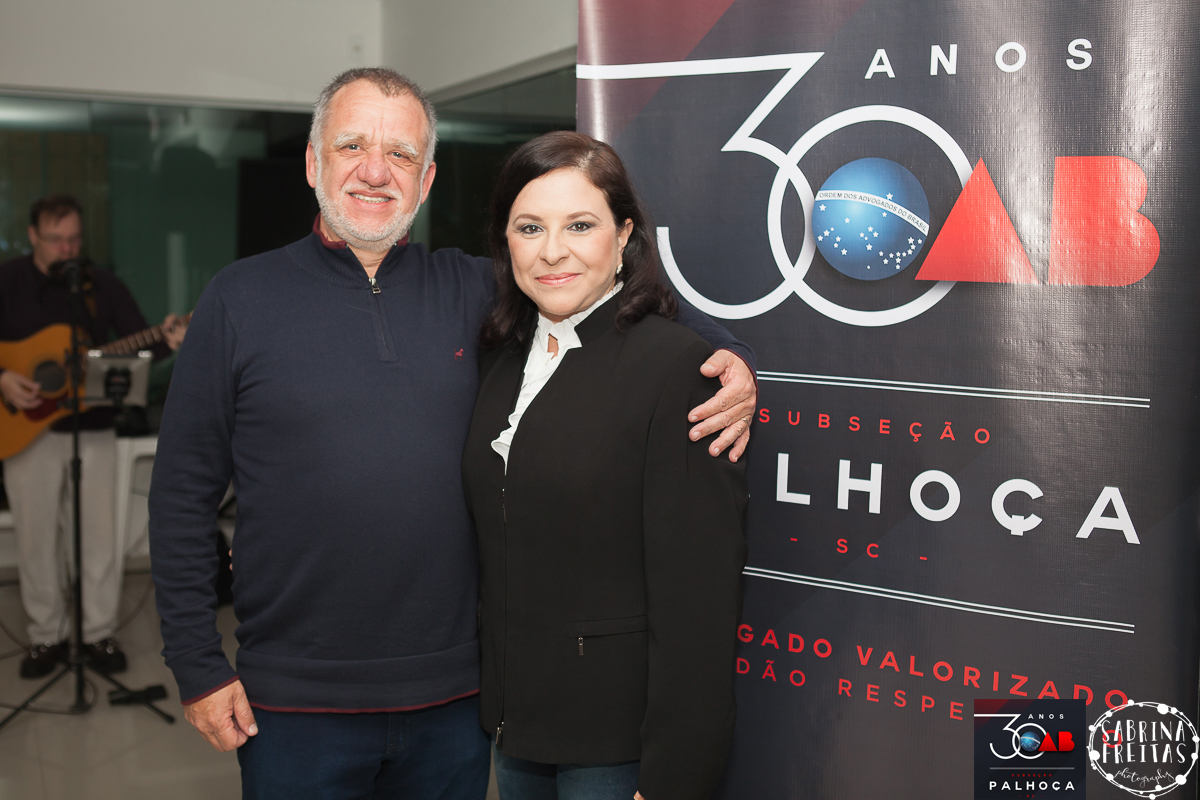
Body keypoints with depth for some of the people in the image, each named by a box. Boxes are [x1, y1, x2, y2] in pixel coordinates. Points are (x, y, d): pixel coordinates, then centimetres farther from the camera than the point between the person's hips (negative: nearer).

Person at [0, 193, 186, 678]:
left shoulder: (104, 285, 3)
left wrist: (167, 341, -21)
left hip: (92, 427, 1)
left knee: (100, 534, 5)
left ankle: (99, 633, 18)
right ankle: (47, 636, 21)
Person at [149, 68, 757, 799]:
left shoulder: (472, 292, 3)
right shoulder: (240, 299, -2)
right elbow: (184, 492, 0)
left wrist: (727, 357, -10)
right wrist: (198, 667, -3)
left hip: (456, 699, 2)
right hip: (297, 709, -2)